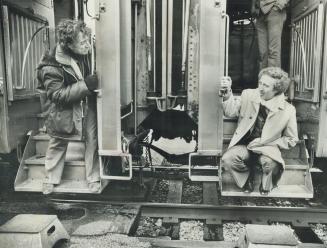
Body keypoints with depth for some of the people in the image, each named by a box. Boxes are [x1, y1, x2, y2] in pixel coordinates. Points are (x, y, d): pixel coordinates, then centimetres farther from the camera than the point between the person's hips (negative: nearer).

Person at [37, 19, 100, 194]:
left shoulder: (85, 53, -10)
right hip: (65, 110, -3)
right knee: (58, 144, 13)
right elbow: (58, 95, -24)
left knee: (92, 141, 4)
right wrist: (85, 85, -31)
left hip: (88, 104, 4)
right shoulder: (51, 66, -25)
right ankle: (51, 179, 32)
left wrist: (94, 81, -7)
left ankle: (94, 179, 20)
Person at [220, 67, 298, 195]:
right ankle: (248, 175, 8)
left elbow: (291, 140, 0)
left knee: (271, 164, -35)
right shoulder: (248, 95, -5)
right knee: (227, 159, -27)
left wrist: (265, 141, -12)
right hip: (244, 145, 2)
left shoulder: (288, 110, -10)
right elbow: (230, 112, -4)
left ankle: (265, 186, 4)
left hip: (267, 148, -2)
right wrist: (227, 93, -22)